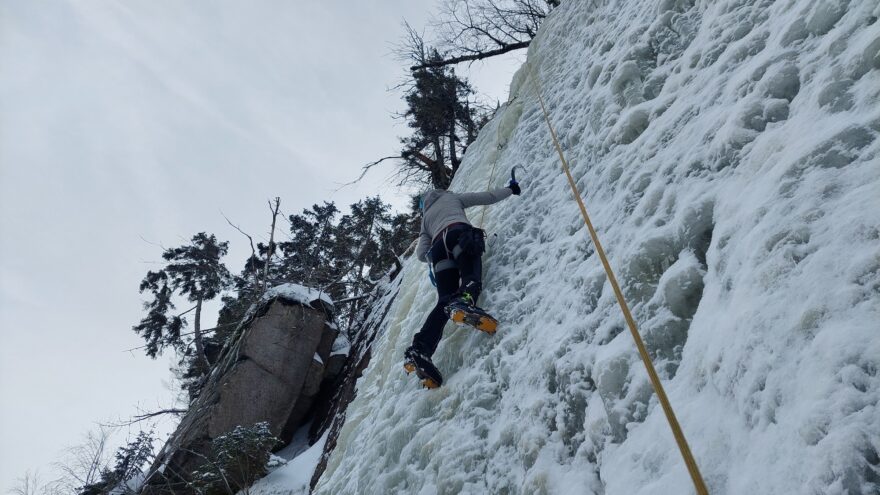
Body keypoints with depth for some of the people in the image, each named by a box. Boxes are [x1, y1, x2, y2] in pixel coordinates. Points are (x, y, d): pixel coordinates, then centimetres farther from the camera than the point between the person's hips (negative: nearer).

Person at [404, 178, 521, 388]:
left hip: (438, 248, 3)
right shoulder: (451, 197, 34)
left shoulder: (426, 218, 39)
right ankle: (463, 302, -63)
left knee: (445, 301, -10)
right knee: (471, 275, -25)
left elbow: (422, 254, 25)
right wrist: (510, 189, 51)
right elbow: (489, 197, 36)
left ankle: (420, 349, -30)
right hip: (460, 234, -3)